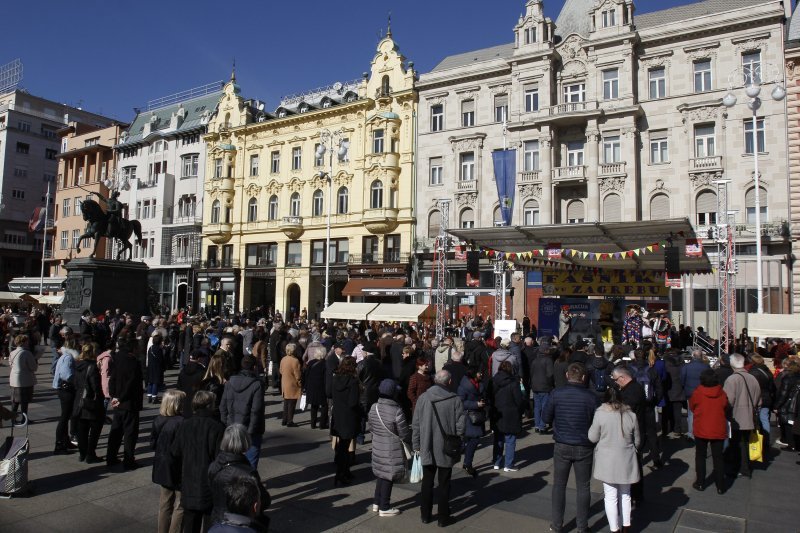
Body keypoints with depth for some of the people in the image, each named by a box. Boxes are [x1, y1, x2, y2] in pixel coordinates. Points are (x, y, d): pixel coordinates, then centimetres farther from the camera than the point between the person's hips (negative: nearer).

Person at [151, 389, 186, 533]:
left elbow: (153, 444, 7)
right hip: (178, 469, -7)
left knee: (165, 502, 21)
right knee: (180, 505, 6)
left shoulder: (158, 420, -2)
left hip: (163, 467, 8)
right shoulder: (181, 422, -24)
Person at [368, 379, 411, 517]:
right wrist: (412, 444, 1)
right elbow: (404, 434, -16)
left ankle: (376, 503, 33)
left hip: (377, 447, 6)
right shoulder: (396, 411, -24)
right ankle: (384, 508, 19)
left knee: (381, 474, 21)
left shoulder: (373, 408, -4)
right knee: (388, 477, 7)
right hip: (392, 450, -6)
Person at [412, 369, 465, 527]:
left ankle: (425, 516, 26)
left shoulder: (422, 398, -5)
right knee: (444, 485, 12)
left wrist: (417, 446, 7)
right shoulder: (455, 400, -11)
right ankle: (443, 518, 19)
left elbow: (416, 425, -2)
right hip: (446, 450, -2)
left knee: (427, 483, 16)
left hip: (427, 449, 2)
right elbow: (460, 425, -10)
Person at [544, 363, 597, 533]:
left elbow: (546, 418, -3)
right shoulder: (590, 397, -12)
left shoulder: (556, 393, -11)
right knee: (583, 487, 13)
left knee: (559, 485, 13)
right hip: (584, 448, 0)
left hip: (562, 446, 0)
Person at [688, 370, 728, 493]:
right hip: (719, 431, 1)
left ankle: (700, 483, 15)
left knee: (700, 456, 12)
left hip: (701, 430, -1)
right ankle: (720, 486, 12)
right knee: (718, 458, 9)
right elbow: (726, 410, 5)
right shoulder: (722, 394, -7)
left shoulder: (697, 393, -12)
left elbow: (692, 407, 3)